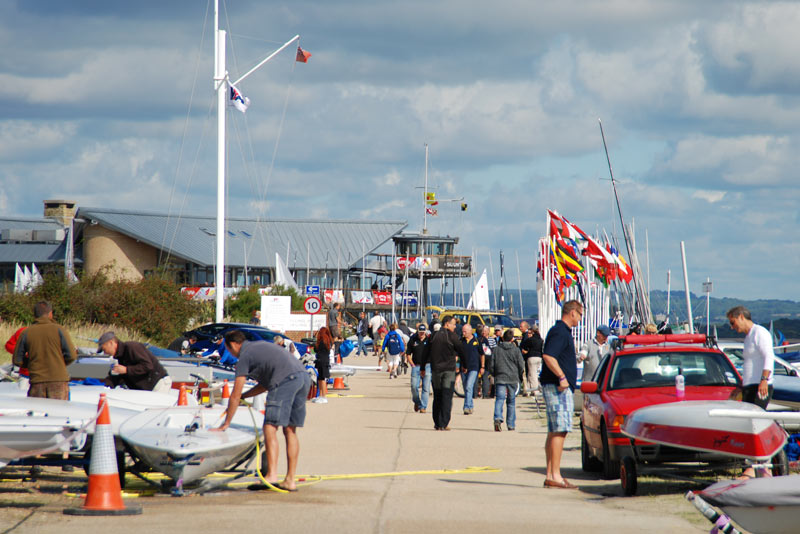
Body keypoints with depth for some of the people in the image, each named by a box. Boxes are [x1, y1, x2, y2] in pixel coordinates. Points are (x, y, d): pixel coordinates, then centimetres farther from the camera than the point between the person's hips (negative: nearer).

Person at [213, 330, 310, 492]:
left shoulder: (244, 357, 8)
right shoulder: (260, 346, 32)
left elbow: (235, 396, 8)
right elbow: (265, 384, 37)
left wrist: (226, 424, 15)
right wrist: (244, 396, 42)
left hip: (285, 380, -8)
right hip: (304, 376, 8)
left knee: (270, 428, -7)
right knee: (290, 430, 11)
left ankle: (272, 475, -19)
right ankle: (290, 480, 9)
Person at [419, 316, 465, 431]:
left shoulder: (434, 336, 7)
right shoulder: (451, 336, -6)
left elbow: (425, 353, 11)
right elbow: (461, 351, -2)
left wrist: (422, 368, 20)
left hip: (435, 370, 4)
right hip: (449, 370, -4)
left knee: (437, 397, 11)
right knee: (447, 397, -2)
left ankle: (437, 423, 11)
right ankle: (444, 424, -8)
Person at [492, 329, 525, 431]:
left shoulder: (496, 349, 3)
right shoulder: (516, 350, 0)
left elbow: (492, 365, 5)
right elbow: (521, 366, 1)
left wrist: (494, 375, 21)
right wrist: (520, 377, 16)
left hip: (500, 378, 0)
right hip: (513, 379, 0)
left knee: (499, 400, -8)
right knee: (511, 402, 11)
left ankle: (498, 418, -32)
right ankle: (511, 424, 14)